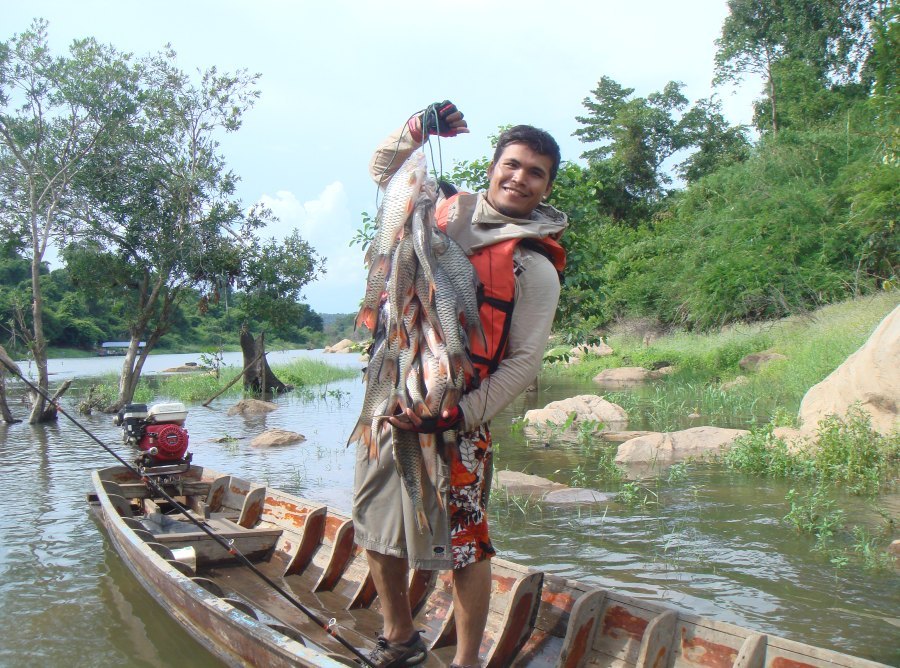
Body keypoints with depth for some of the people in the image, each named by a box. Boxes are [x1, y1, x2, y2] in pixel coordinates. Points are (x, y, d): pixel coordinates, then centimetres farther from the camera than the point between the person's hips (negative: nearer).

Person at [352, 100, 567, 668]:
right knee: (376, 526, 15)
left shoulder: (536, 265, -6)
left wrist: (459, 415, -20)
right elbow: (383, 171, 21)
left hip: (455, 414, -5)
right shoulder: (450, 209, 8)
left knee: (463, 543, 1)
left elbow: (524, 361, -11)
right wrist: (417, 130, 2)